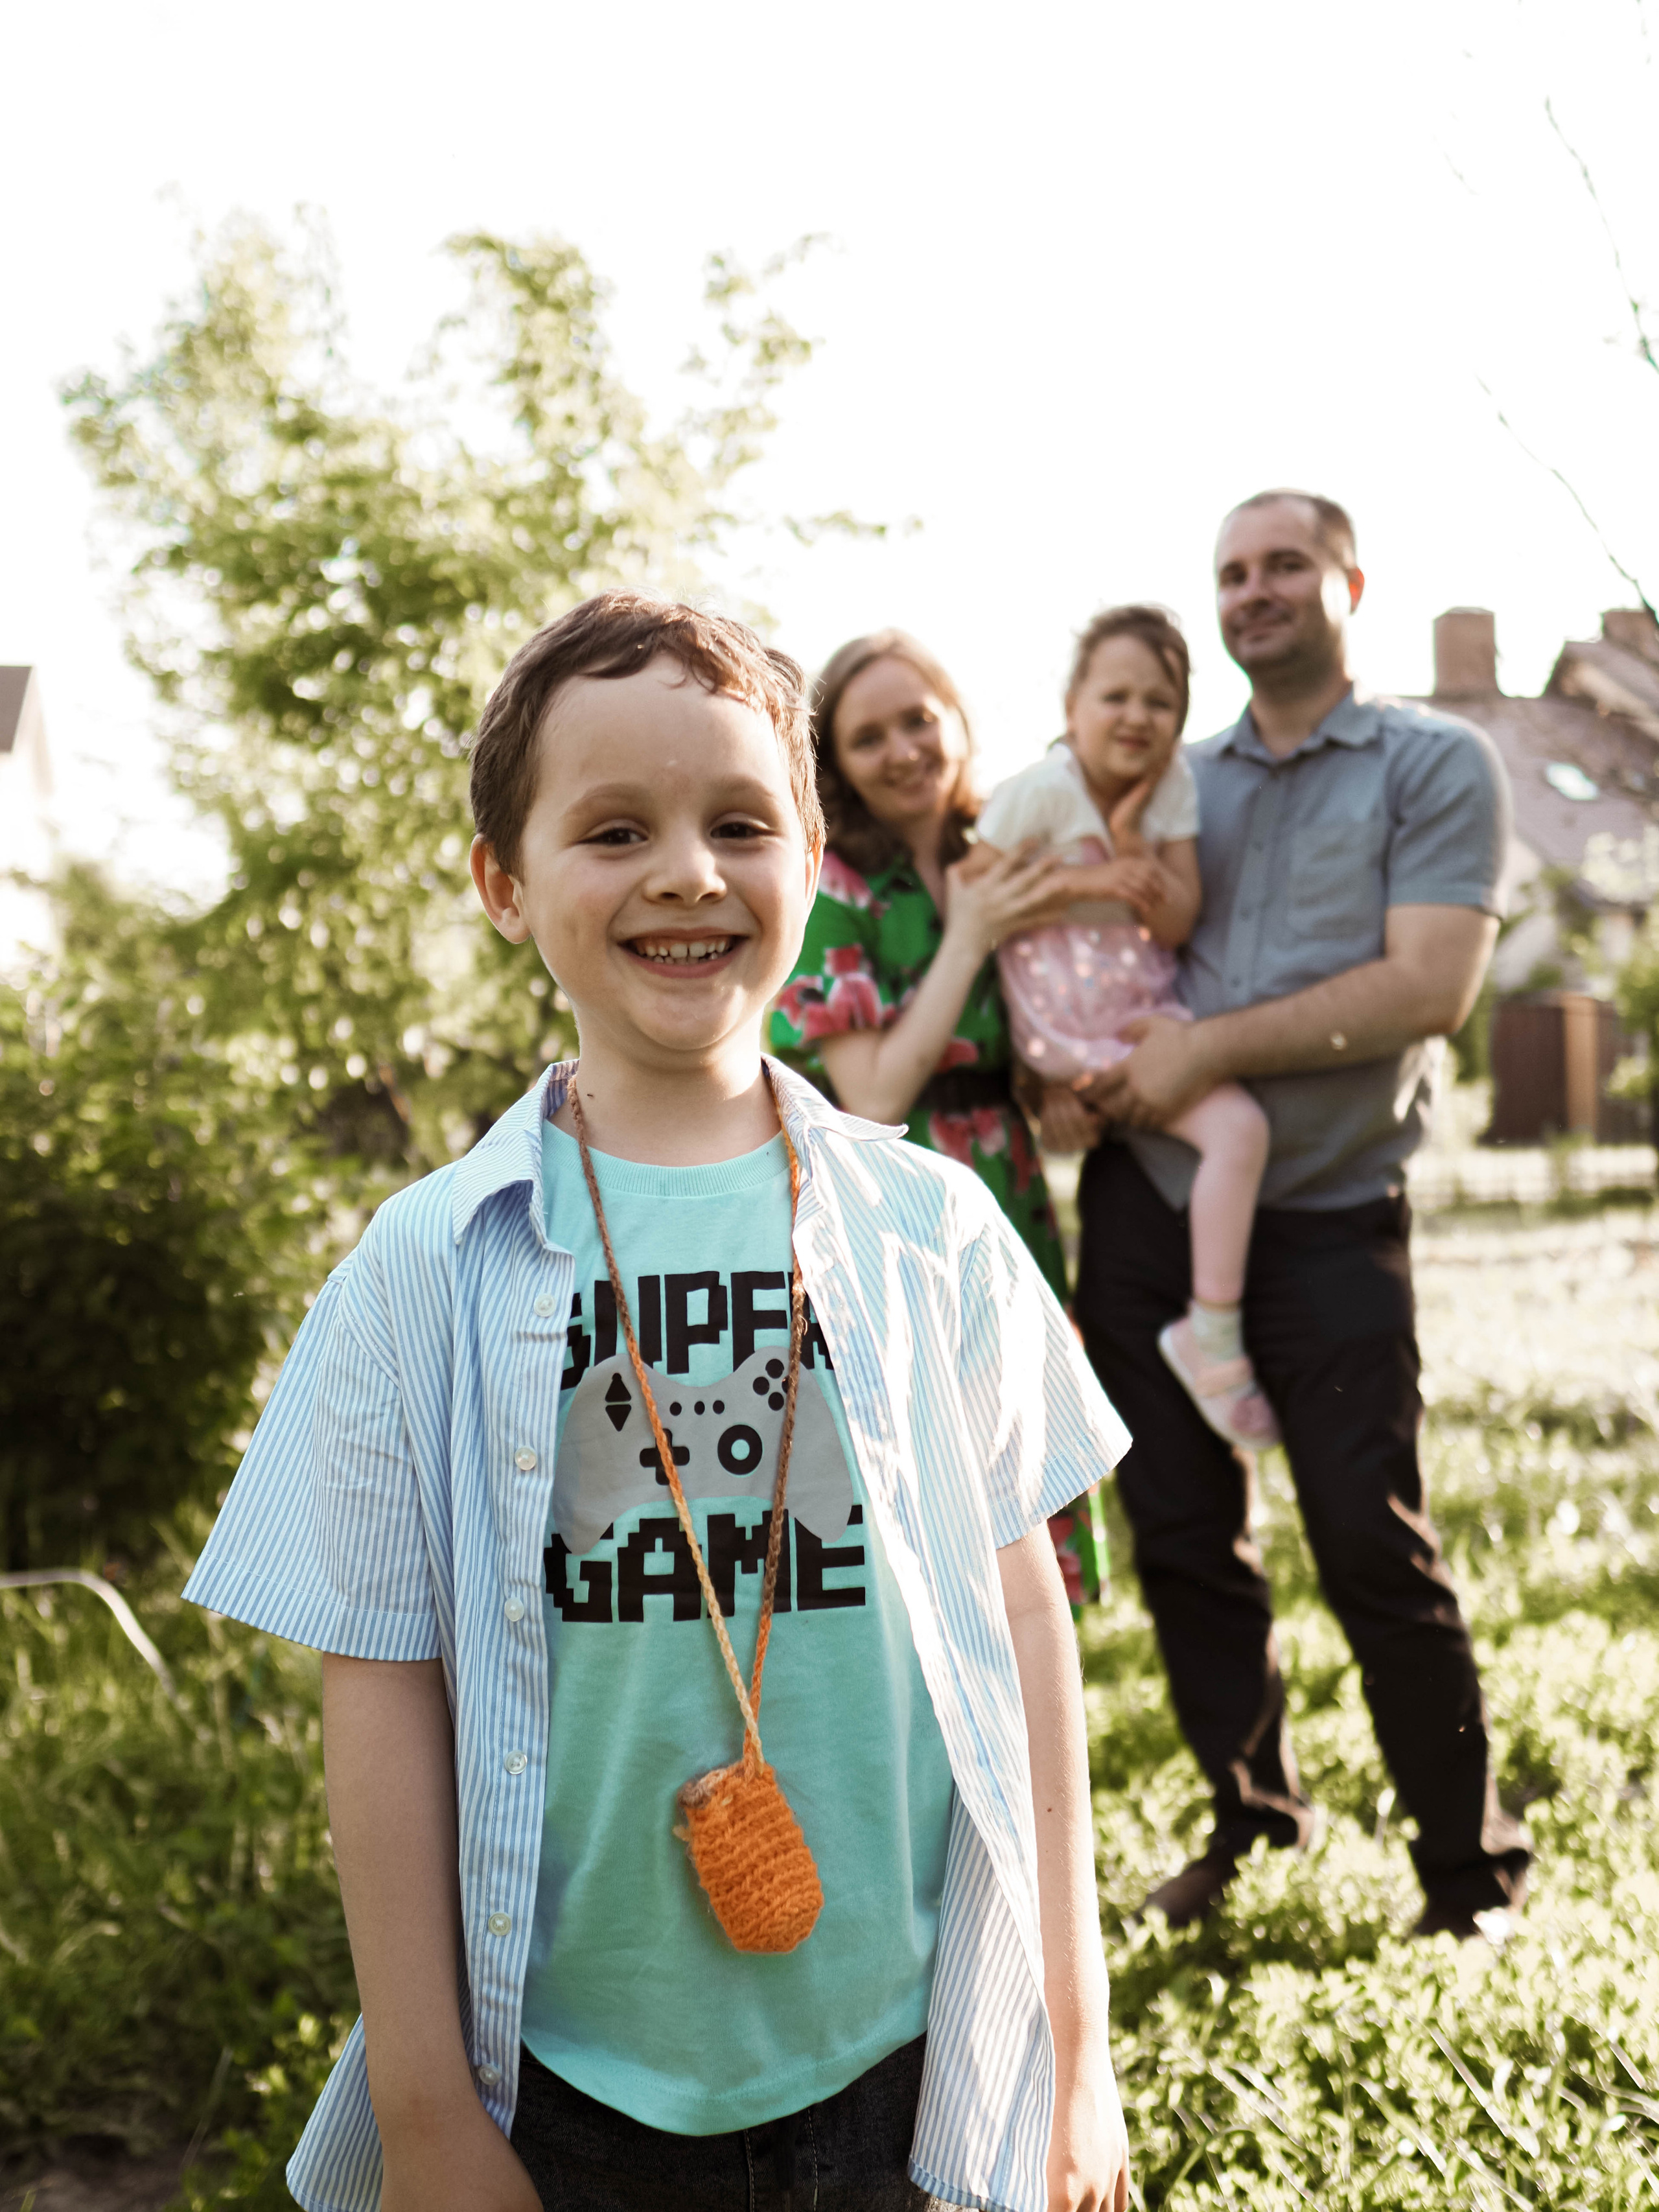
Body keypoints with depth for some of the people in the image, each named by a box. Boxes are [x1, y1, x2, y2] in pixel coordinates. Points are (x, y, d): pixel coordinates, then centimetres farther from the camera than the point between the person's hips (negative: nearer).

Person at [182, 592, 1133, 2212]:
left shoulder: (932, 1229, -4)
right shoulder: (426, 1270, -7)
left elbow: (1021, 1615, 2)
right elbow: (384, 1696, -3)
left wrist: (1072, 2046, 5)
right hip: (571, 2072, 0)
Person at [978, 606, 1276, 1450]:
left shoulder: (1172, 783, 2)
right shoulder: (1039, 791, -13)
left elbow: (1178, 924, -2)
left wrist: (1132, 845, -19)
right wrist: (1088, 881, -17)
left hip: (1145, 997, 7)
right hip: (1067, 1013, -7)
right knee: (1239, 1127, -20)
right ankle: (1214, 1339, -12)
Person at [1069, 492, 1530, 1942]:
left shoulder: (1436, 766, 1)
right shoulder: (1174, 783, 15)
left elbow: (1429, 988, -12)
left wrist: (1210, 1048, -15)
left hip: (1330, 1216, -4)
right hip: (1146, 1204, 5)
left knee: (1377, 1549, -3)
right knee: (1183, 1538, 9)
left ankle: (1471, 1866, 14)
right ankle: (1252, 1818, 27)